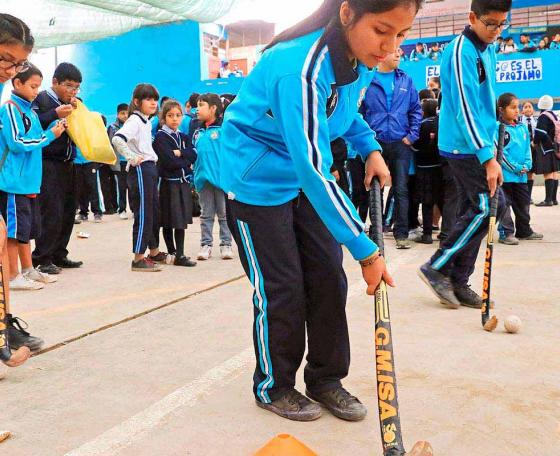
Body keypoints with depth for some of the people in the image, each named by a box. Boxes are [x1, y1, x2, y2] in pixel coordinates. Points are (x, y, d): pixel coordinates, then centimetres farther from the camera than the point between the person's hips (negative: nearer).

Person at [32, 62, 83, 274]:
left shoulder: (73, 103, 15)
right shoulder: (41, 99, -5)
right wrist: (55, 114, -24)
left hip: (67, 164, 7)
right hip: (48, 165, -7)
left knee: (68, 212, 9)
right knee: (51, 213, -9)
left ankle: (59, 254, 20)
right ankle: (41, 259, 0)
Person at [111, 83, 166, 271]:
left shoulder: (147, 121, 17)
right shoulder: (134, 120, -12)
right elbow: (117, 139, -27)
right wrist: (132, 158, -28)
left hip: (150, 167, 10)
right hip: (140, 170, -10)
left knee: (154, 212, 16)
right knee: (143, 214, -7)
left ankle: (154, 252, 29)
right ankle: (138, 259, -1)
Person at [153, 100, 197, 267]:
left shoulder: (183, 137, 15)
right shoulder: (161, 137, -5)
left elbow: (193, 155, 0)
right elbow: (169, 162, -16)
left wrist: (180, 153, -14)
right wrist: (186, 162, -3)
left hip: (183, 182, 6)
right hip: (169, 183, -6)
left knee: (181, 221, 6)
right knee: (169, 221, 0)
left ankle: (180, 254, 11)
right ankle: (172, 253, 9)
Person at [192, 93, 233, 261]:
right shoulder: (198, 132, 11)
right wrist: (195, 175, 12)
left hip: (221, 178, -5)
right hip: (203, 178, 5)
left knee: (224, 214, 6)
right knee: (206, 215, 11)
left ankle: (226, 245, 15)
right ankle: (206, 244, 18)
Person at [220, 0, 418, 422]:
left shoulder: (363, 59, -7)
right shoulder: (301, 68, -33)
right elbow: (315, 172, -36)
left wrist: (370, 148, -2)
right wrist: (366, 250, -33)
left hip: (305, 177, 7)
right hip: (257, 180, -7)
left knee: (328, 277, 4)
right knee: (281, 288, -1)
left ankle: (326, 378, 21)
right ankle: (273, 386, 20)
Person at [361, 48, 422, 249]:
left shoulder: (405, 80, 7)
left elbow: (416, 109, 9)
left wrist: (412, 135, -1)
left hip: (401, 143, 2)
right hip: (375, 144, -2)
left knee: (401, 189, 3)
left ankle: (401, 233, 10)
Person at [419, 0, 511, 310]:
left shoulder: (489, 50, 13)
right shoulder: (461, 51, -16)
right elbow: (465, 108, -23)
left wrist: (490, 144, 18)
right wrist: (488, 157, -26)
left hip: (478, 145, 9)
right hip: (464, 146, -9)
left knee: (473, 210, 8)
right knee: (491, 206, -10)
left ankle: (457, 283, 14)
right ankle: (437, 268, 0)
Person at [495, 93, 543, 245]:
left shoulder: (523, 128, 10)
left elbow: (528, 148, 14)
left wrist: (527, 165, -2)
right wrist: (516, 168, -15)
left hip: (522, 175, 7)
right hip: (505, 174, -7)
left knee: (524, 203, 15)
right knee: (505, 204, 0)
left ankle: (524, 231, 28)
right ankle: (506, 233, 7)